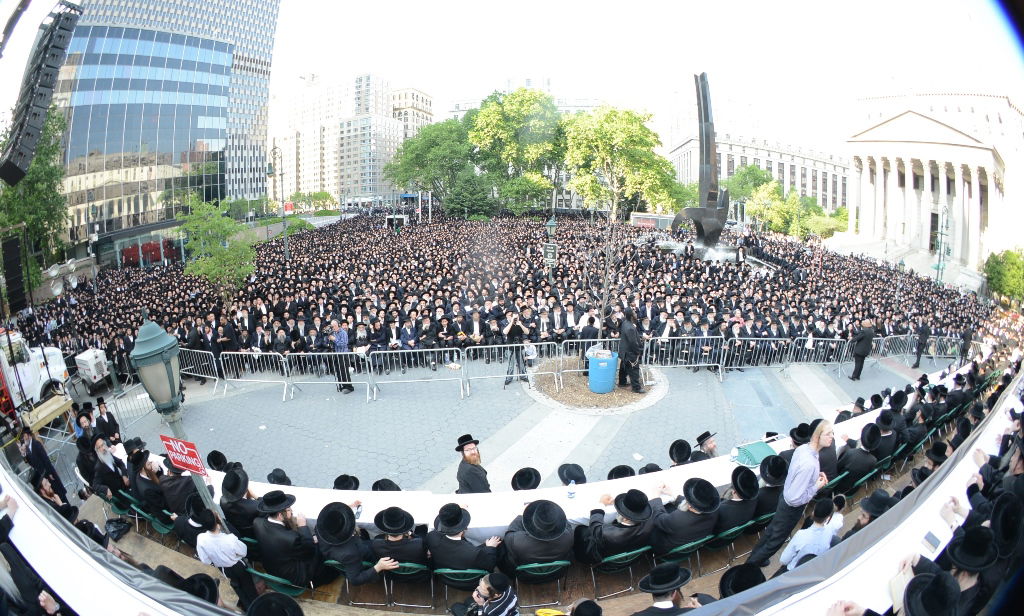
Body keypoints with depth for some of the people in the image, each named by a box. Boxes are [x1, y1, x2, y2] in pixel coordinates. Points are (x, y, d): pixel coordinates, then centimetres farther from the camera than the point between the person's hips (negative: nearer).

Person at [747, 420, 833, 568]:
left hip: (785, 496, 8)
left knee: (772, 529, 28)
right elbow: (795, 498, -33)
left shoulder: (803, 448, -12)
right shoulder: (809, 465, -38)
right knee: (776, 540, 15)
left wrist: (816, 475, -4)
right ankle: (752, 564, 34)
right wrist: (817, 487, -23)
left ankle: (755, 558, 49)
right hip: (793, 507, -8)